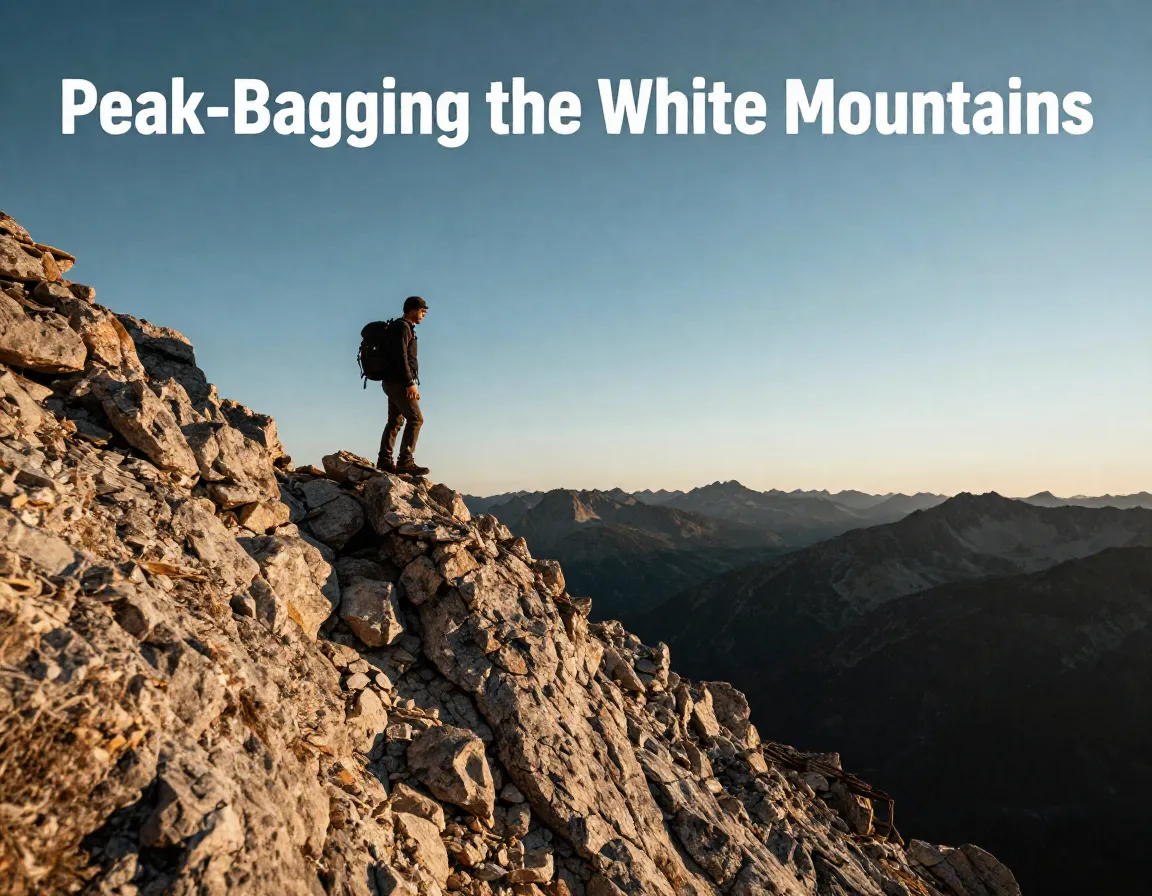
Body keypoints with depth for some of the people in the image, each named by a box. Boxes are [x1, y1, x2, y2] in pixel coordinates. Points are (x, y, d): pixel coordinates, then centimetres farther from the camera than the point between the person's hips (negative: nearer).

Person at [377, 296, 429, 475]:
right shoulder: (402, 327, -9)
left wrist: (410, 382, 19)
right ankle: (406, 461, -18)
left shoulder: (404, 328, 22)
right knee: (416, 419, -15)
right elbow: (401, 357, -19)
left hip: (394, 383, 11)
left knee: (395, 422, 11)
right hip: (398, 382, -11)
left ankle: (384, 460, 12)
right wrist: (410, 383, -22)